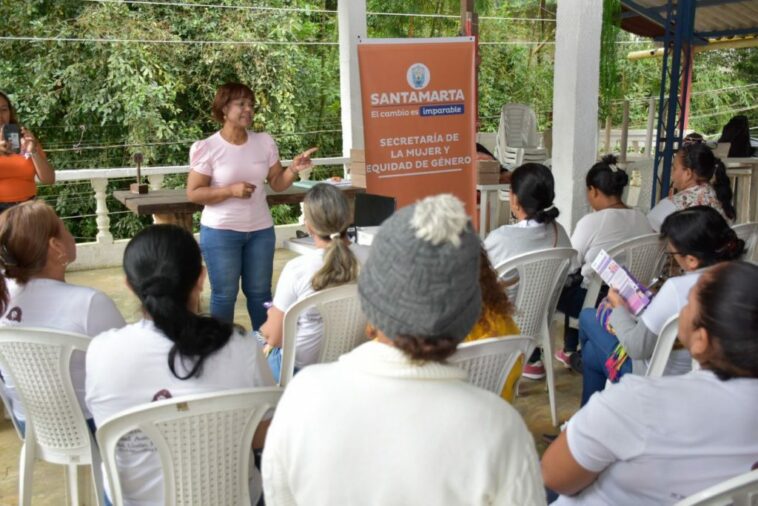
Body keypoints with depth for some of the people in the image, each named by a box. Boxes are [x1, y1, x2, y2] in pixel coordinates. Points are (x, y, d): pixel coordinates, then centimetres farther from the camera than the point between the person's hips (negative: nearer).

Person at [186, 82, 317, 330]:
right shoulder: (207, 148, -10)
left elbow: (277, 184, 6)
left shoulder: (265, 142, 2)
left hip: (260, 230, 4)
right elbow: (193, 193, -10)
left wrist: (294, 169, -15)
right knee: (224, 294, 8)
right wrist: (231, 190, -22)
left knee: (259, 291, 14)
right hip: (221, 232, -3)